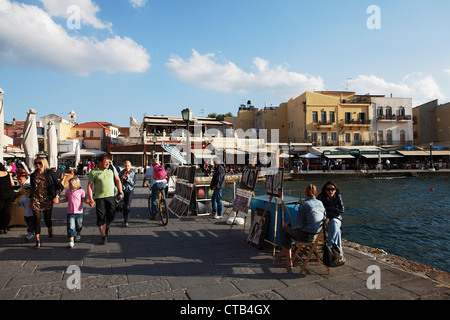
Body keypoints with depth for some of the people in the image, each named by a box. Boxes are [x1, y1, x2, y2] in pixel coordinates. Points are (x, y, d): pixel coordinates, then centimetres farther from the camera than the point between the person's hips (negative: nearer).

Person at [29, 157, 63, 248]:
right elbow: (32, 188, 18)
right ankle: (38, 241, 2)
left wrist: (56, 196, -9)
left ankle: (50, 231, 39)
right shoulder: (33, 175, 10)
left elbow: (57, 185, 1)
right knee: (37, 219, -4)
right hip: (36, 199, 2)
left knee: (47, 219, 5)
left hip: (47, 199, -2)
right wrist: (30, 200, 16)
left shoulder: (50, 173, 1)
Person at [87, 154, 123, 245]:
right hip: (99, 197, -2)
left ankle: (107, 228, 30)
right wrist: (91, 199, -9)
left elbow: (117, 180, 16)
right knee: (101, 217, -1)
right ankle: (104, 237, 13)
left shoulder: (112, 168, 8)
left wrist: (120, 192, 10)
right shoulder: (93, 172, -1)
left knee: (111, 215, -3)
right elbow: (89, 186, 0)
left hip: (110, 196, 2)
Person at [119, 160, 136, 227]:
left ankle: (126, 222, -6)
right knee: (124, 206, 10)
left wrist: (128, 178, -20)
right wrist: (122, 178, -15)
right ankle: (125, 219, 30)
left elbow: (133, 183, -6)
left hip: (130, 190, -2)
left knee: (128, 206, -10)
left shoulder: (133, 173, -1)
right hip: (123, 190, 2)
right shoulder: (121, 172, 2)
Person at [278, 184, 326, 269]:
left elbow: (299, 222, -16)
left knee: (285, 229, 13)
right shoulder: (320, 203, 5)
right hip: (317, 234, 8)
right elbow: (324, 218, 15)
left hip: (306, 235, -8)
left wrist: (288, 225, 3)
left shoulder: (304, 204, -15)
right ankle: (284, 253, 34)